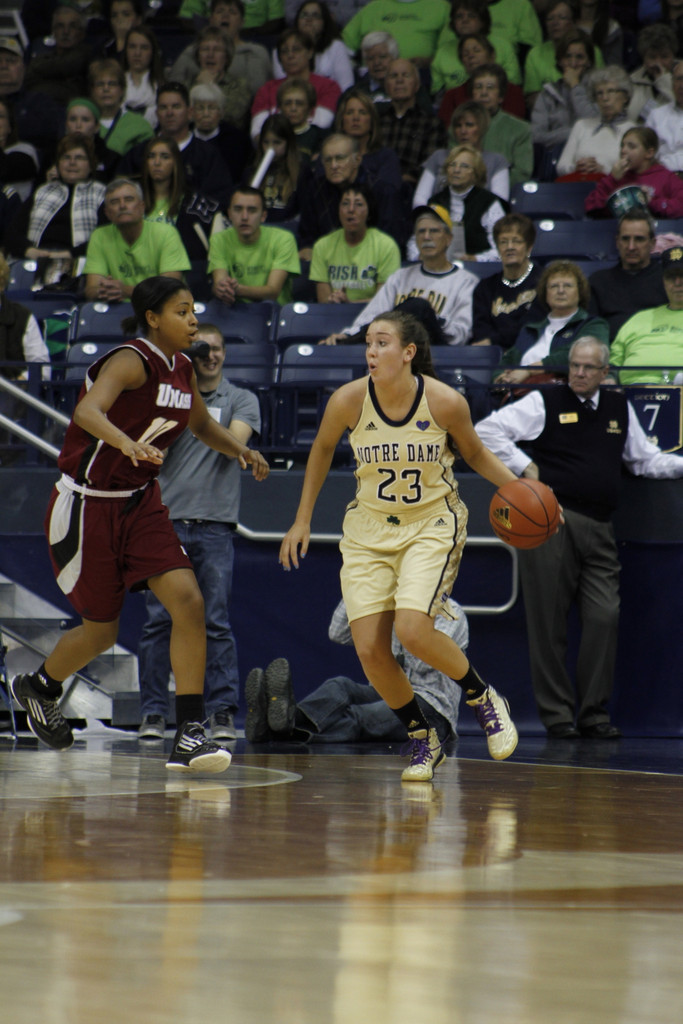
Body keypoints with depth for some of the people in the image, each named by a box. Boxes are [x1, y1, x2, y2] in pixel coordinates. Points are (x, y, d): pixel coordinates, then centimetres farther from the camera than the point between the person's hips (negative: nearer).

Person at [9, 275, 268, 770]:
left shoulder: (182, 368, 3)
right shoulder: (131, 361, -21)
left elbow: (202, 423, 23)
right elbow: (88, 411, -40)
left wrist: (241, 450, 5)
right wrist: (129, 444, -59)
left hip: (140, 503, 7)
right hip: (87, 505, -7)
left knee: (188, 601, -13)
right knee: (102, 631, 7)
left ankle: (191, 734, -11)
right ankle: (39, 686, 39)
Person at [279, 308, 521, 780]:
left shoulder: (446, 402, -17)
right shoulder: (349, 400, -13)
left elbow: (475, 453, 3)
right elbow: (322, 449, 8)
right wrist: (303, 519, 11)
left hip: (432, 525, -3)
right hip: (369, 529, 3)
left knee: (412, 628, -24)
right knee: (369, 649, -8)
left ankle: (484, 698, 3)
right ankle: (423, 740, 15)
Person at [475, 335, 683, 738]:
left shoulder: (619, 408, 15)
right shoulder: (545, 402, 0)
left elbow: (645, 459, 25)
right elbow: (486, 431, -4)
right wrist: (523, 466, -9)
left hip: (598, 527, 4)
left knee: (605, 617, -4)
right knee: (550, 622, -2)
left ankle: (594, 712, 5)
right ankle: (557, 714, 5)